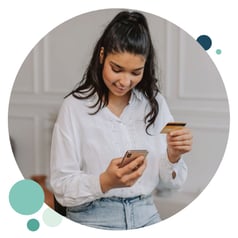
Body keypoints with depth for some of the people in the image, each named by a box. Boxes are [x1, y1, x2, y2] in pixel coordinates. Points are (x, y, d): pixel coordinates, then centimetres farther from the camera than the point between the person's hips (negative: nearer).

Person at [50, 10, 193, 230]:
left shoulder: (155, 103, 4)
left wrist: (173, 157, -14)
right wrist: (105, 182, -25)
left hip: (146, 216, 3)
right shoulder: (74, 107, -8)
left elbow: (171, 183, 6)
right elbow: (62, 188, -8)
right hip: (93, 220, -3)